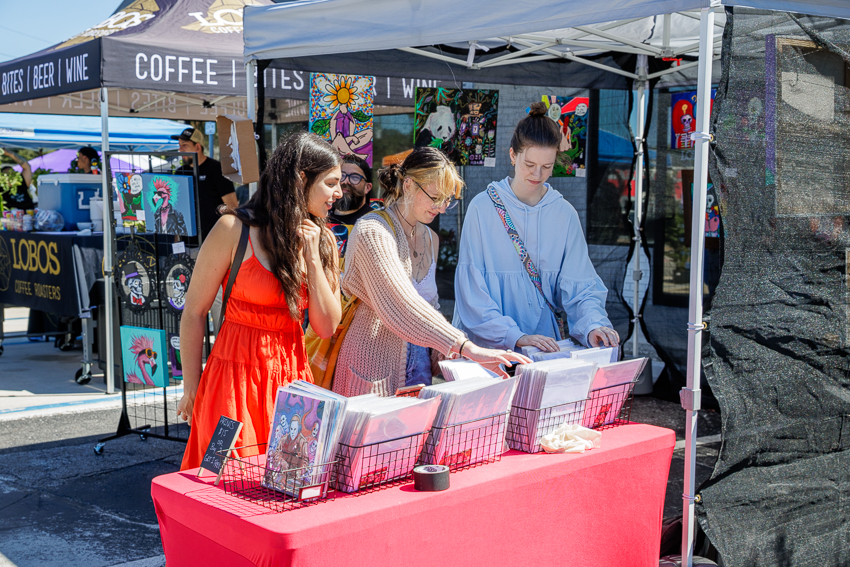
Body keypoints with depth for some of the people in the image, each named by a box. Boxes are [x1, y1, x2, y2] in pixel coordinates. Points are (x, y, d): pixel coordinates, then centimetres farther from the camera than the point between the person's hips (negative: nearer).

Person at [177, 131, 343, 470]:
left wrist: (311, 256, -7)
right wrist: (191, 390, -2)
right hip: (238, 376, -5)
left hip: (291, 376, 5)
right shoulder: (235, 229, -10)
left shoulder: (322, 241, 7)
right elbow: (194, 313, -5)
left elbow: (327, 327, 1)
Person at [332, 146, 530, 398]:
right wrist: (466, 348, -35)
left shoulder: (429, 238, 13)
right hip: (374, 363, -7)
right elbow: (401, 304, -29)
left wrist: (441, 349, 1)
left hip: (415, 365, 7)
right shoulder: (372, 232, -15)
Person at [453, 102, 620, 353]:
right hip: (487, 348, -3)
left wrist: (593, 325, -17)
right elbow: (471, 289, -9)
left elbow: (578, 287, 4)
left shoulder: (565, 214, 6)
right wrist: (515, 336, -20)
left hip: (545, 344, 3)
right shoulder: (483, 208, -4)